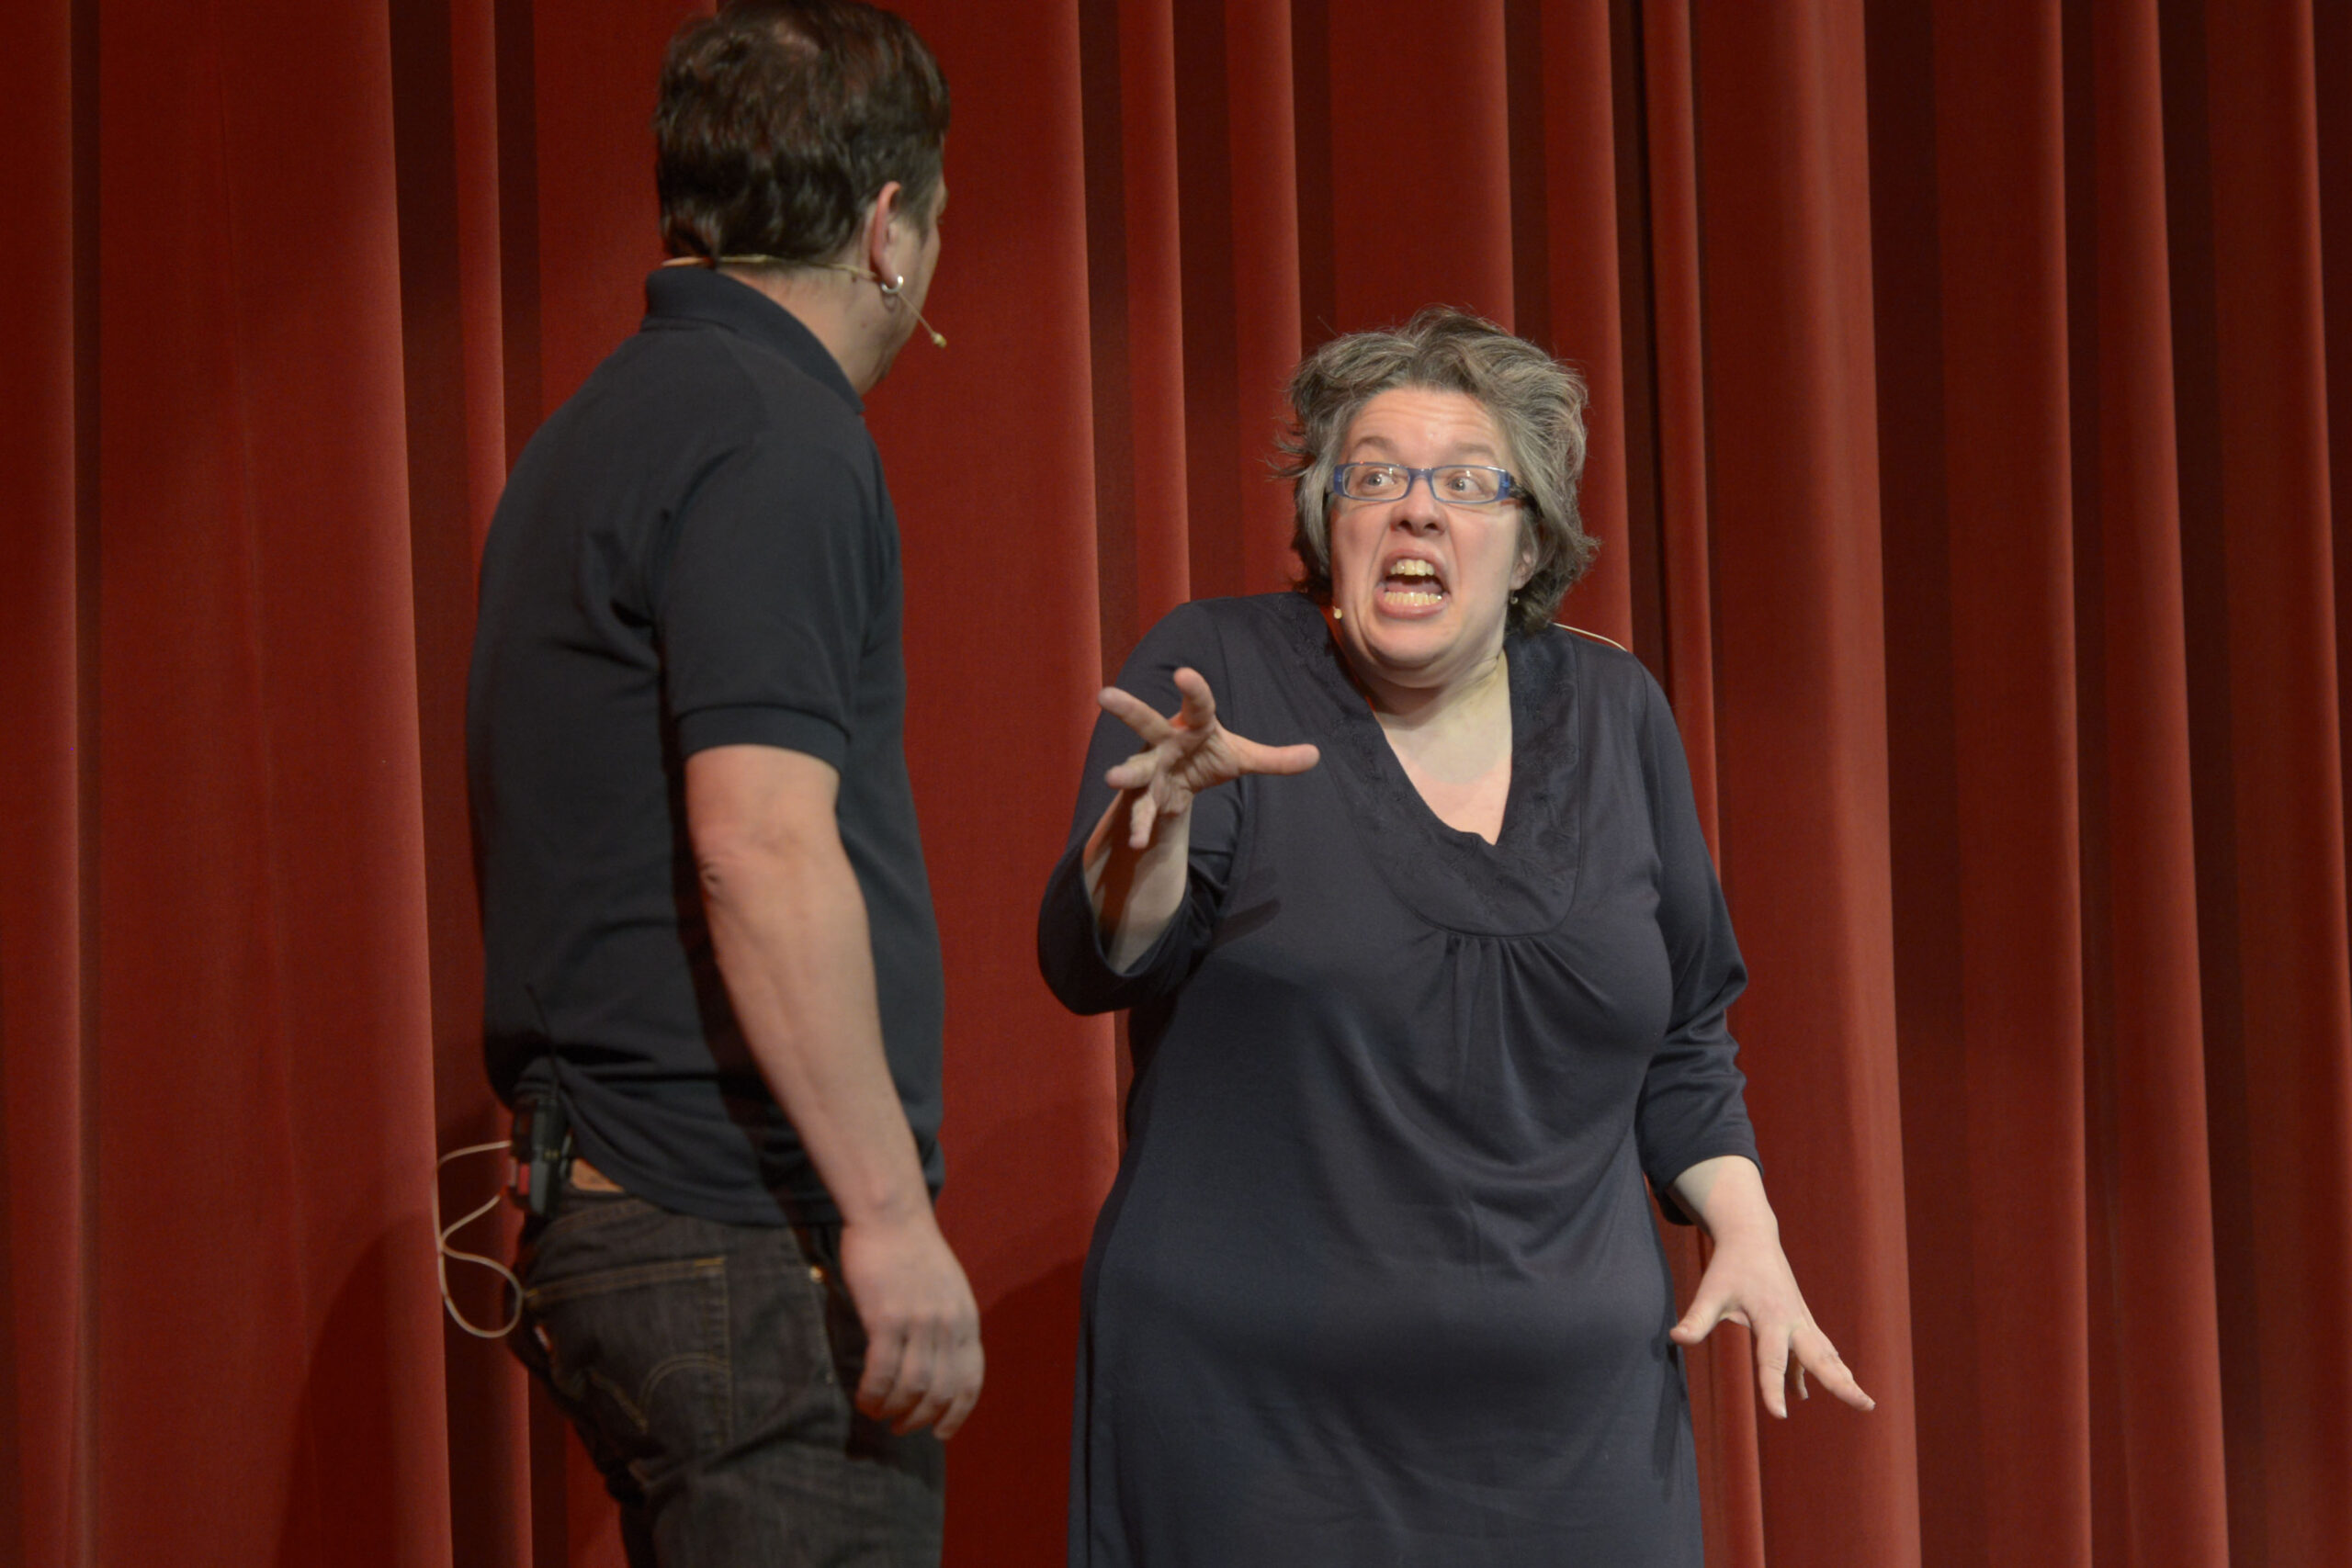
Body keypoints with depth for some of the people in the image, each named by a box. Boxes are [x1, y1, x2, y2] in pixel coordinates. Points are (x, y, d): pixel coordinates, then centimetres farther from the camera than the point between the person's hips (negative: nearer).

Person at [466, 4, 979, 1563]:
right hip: (749, 1237, -10)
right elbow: (762, 845, -22)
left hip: (616, 1202, 10)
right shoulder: (775, 435, -12)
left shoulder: (602, 427, 18)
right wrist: (892, 1212, -20)